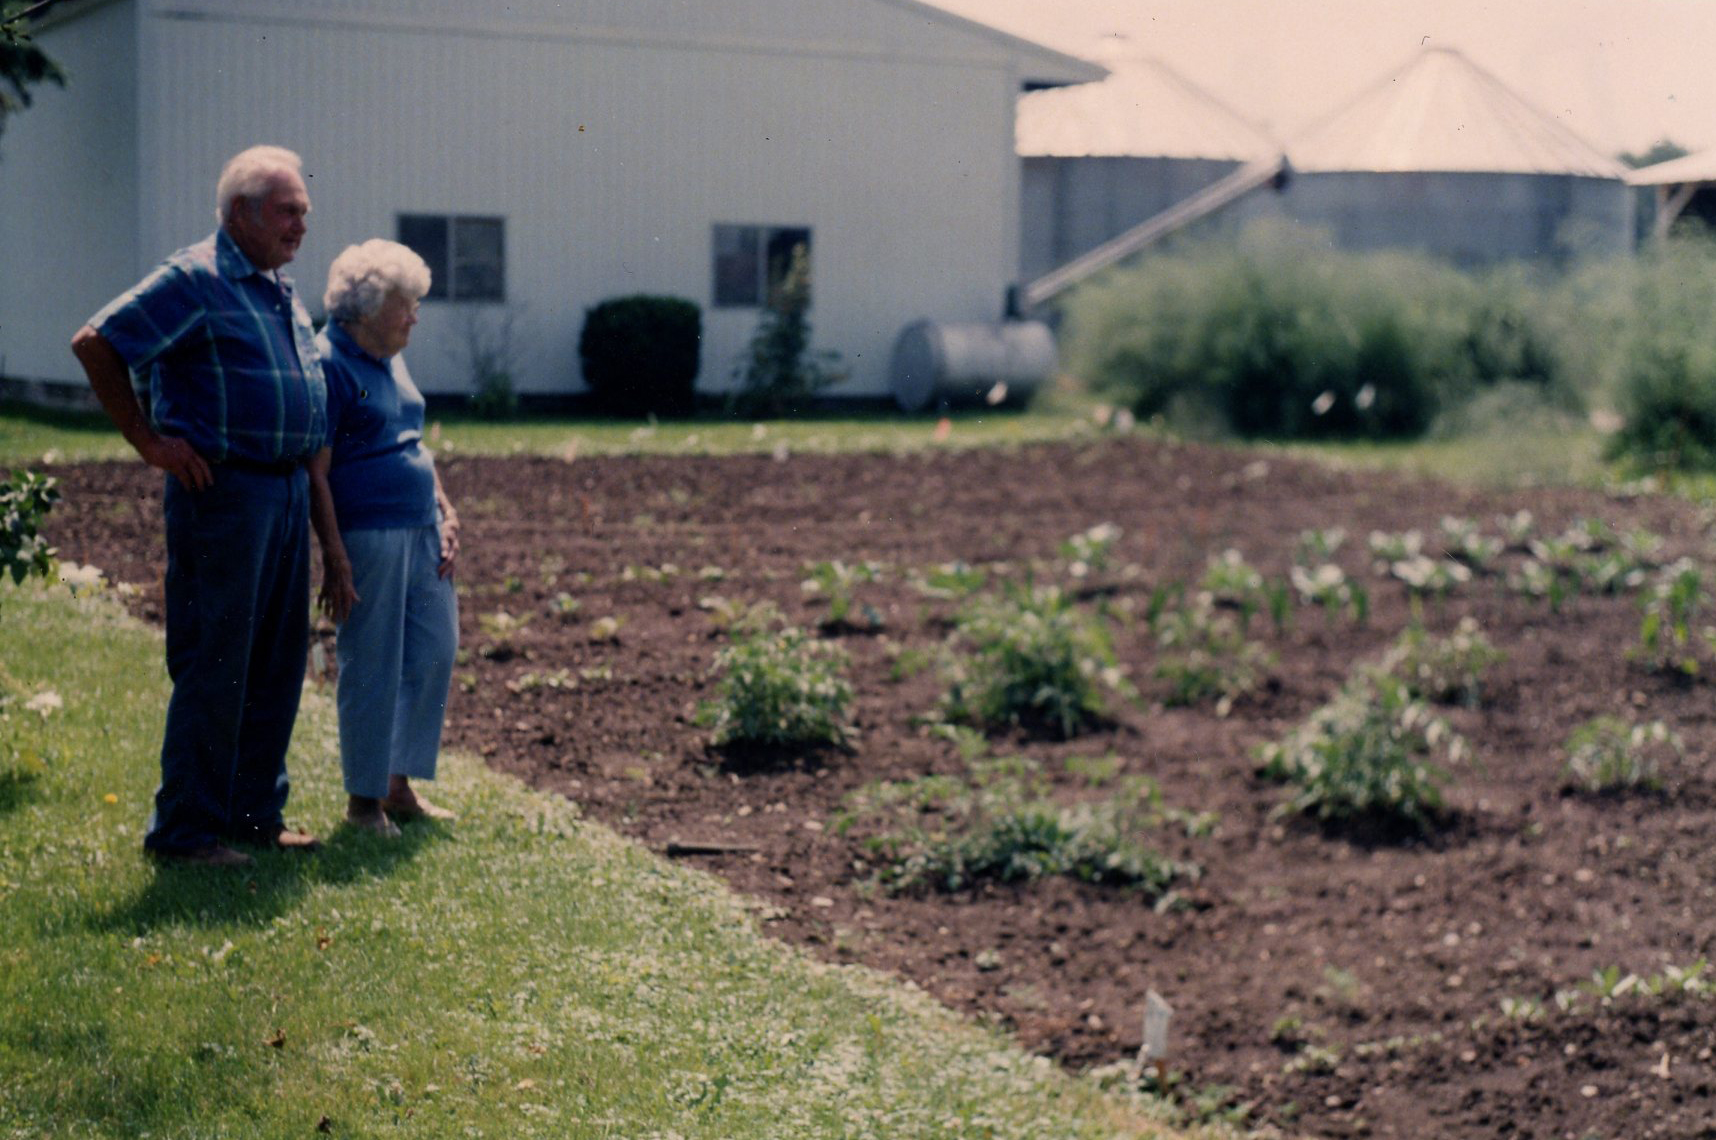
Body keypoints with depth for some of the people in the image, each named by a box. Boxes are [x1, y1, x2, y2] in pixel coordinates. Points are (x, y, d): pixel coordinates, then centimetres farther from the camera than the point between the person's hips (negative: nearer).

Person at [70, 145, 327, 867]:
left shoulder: (283, 292, 17)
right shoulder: (195, 280, -10)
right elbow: (95, 345, -14)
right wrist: (149, 441, -13)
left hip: (289, 492, 9)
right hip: (223, 489, -9)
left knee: (278, 660, 12)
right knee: (214, 666, -5)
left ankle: (255, 811, 22)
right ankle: (183, 829, 3)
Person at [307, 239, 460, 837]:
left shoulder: (390, 360, 16)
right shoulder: (328, 364, -11)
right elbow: (315, 473, -15)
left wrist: (446, 513, 12)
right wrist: (335, 558, -19)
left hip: (421, 531, 9)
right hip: (368, 535, -9)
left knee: (434, 653, 10)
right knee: (372, 670, -1)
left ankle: (400, 786, 21)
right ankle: (364, 799, 12)